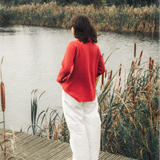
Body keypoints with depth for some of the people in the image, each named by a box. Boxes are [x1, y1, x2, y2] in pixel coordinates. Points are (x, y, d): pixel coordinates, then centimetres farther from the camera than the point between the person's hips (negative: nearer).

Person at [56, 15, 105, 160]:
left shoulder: (74, 45, -17)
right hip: (90, 91, 6)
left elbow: (66, 68, -24)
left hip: (73, 91, -6)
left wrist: (60, 78, -5)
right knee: (92, 122, 14)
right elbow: (101, 69, 8)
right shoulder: (95, 46, 2)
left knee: (76, 126, 6)